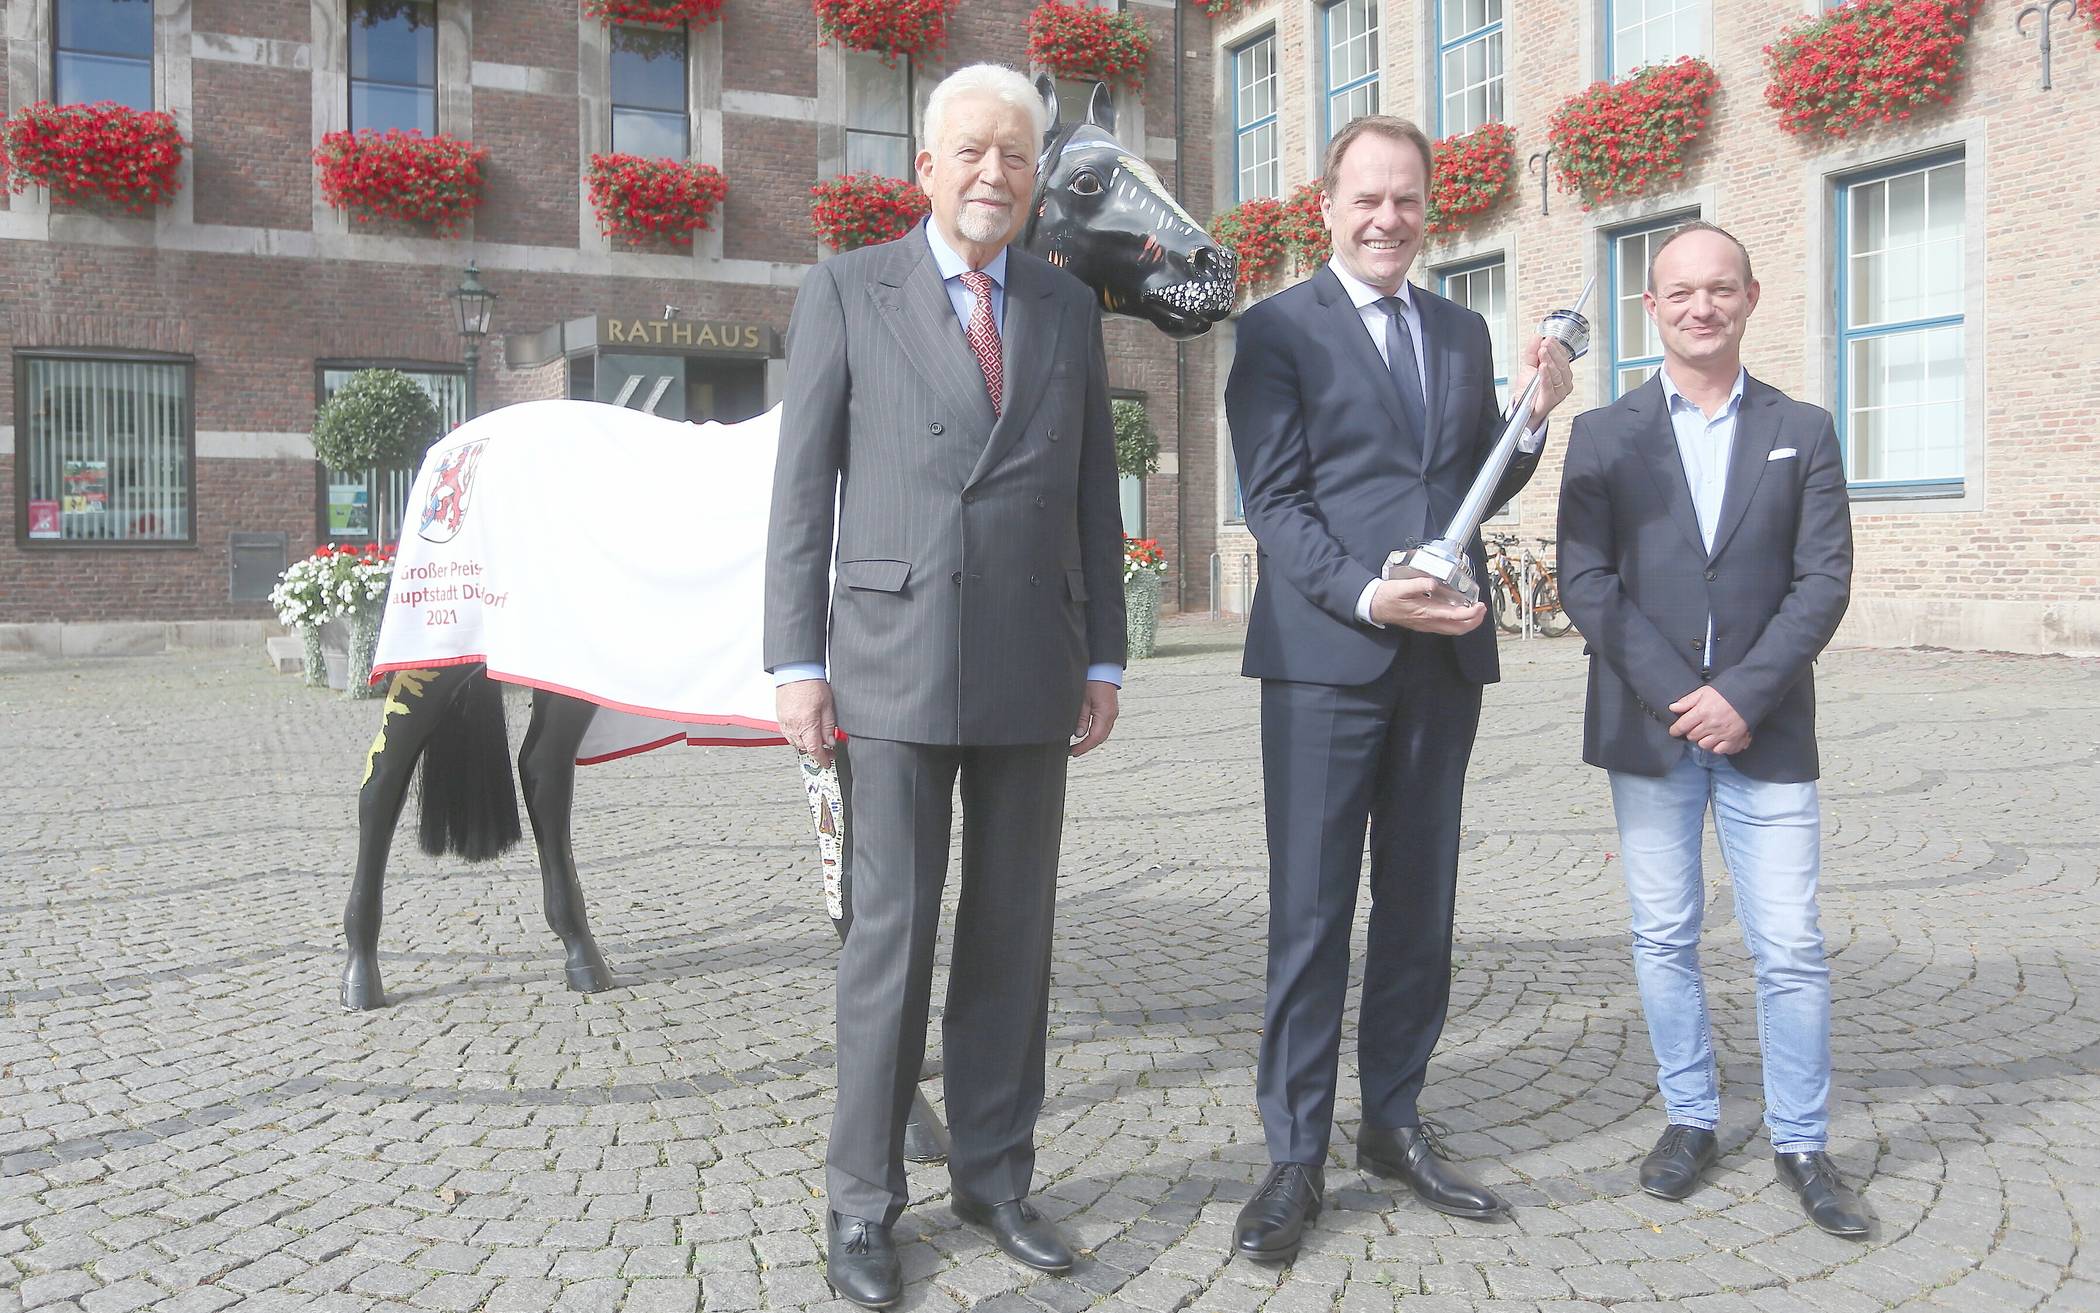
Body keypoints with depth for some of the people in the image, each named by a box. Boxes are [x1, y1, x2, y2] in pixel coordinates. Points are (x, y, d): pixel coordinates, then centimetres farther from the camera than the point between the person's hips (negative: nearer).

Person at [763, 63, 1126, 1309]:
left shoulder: (1069, 306, 12)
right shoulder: (848, 291, 3)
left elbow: (1094, 493, 13)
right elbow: (802, 488, 0)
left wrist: (1104, 658, 8)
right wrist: (798, 660, -6)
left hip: (1034, 669, 3)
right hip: (895, 660, -3)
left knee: (1014, 931, 9)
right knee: (892, 930, 0)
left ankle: (996, 1172, 24)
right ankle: (865, 1201, 13)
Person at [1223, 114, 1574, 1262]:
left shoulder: (1463, 334, 16)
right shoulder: (1279, 328, 0)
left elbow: (1480, 493, 19)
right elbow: (1274, 501, -7)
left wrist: (1535, 417, 1)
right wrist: (1367, 598, -19)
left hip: (1444, 659, 5)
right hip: (1324, 659, -5)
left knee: (1420, 908, 12)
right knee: (1311, 913, 0)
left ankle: (1393, 1123, 26)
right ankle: (1295, 1156, 10)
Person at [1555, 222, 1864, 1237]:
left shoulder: (1802, 432, 7)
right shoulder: (1604, 436, 5)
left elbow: (1824, 580, 0)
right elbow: (1585, 581, -3)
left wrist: (1743, 695, -12)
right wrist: (1676, 696, -12)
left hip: (1766, 731, 0)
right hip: (1648, 730, 0)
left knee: (1791, 949, 1)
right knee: (1664, 941, 8)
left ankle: (1801, 1143, 17)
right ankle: (1689, 1117, 24)